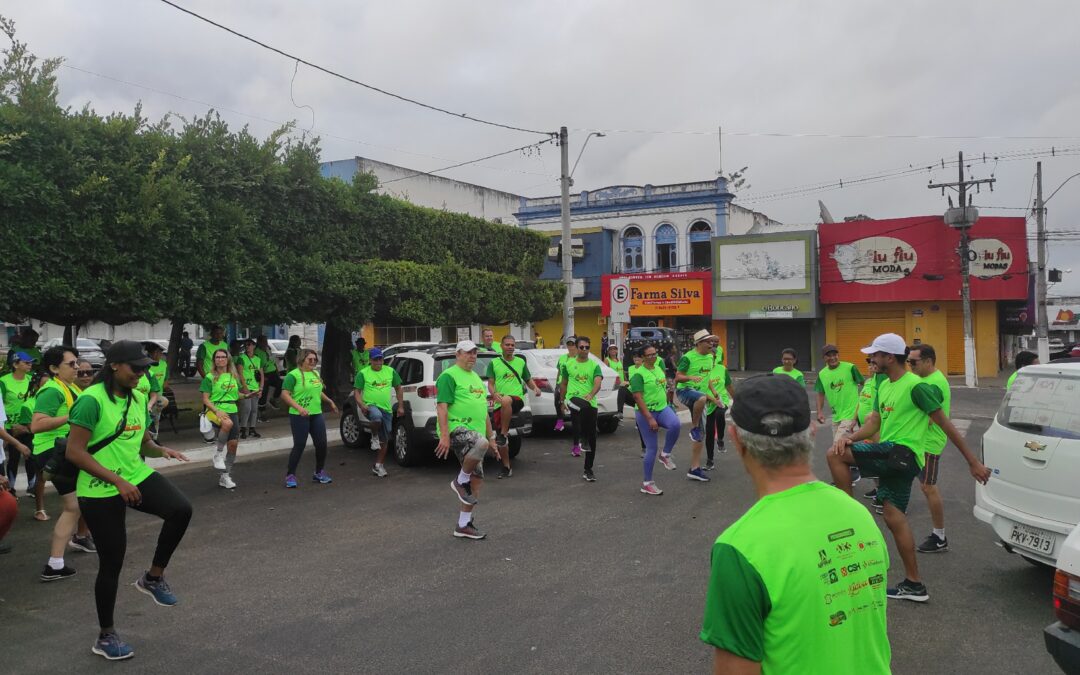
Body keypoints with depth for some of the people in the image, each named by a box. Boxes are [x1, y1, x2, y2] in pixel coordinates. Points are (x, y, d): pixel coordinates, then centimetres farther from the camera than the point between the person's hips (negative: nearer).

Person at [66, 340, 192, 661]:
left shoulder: (138, 398, 6)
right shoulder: (92, 400, -18)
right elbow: (74, 452, -22)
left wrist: (161, 450, -6)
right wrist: (117, 481, -26)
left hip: (137, 477, 6)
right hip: (101, 492, -6)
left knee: (181, 508, -20)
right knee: (112, 563, 2)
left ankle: (153, 577, 3)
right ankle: (106, 636, 23)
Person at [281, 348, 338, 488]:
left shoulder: (316, 374, 14)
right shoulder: (293, 375, -10)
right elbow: (284, 394, -16)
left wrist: (330, 401, 28)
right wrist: (299, 408, -26)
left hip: (317, 414, 7)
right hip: (299, 417, -7)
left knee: (321, 444, 7)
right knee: (299, 446, -5)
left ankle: (319, 472, 24)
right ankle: (290, 476, 7)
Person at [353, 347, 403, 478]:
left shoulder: (390, 371, 7)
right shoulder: (363, 373, -2)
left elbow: (399, 388, 14)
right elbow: (356, 391, -2)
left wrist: (401, 406, 8)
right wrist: (361, 405, -19)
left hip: (387, 409, 4)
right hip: (371, 406, -4)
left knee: (384, 440, 8)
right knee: (377, 416, -41)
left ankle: (379, 465, 22)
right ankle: (374, 437, -12)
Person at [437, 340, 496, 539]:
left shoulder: (475, 378, 23)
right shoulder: (449, 376, -5)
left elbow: (484, 411, 26)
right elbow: (442, 406, -14)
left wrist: (491, 438, 23)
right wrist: (444, 436, -24)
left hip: (474, 433, 9)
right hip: (457, 428, -9)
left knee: (477, 480, 5)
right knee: (481, 443, -38)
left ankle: (464, 525, 13)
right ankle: (460, 481, -14)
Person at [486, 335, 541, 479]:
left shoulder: (521, 362, 12)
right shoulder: (493, 363, 7)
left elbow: (528, 380, 20)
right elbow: (490, 383, 2)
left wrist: (535, 388, -1)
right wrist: (494, 394, -19)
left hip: (517, 399, -1)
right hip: (499, 404, 1)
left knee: (506, 401, -40)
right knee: (501, 442, 2)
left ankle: (503, 435, -26)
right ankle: (506, 468, 20)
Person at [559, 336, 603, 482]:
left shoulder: (594, 365, 6)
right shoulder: (568, 364, 9)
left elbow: (598, 383, -11)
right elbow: (563, 384, 20)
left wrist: (591, 394, -30)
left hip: (591, 403, 2)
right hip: (574, 398, -2)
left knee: (592, 437, 3)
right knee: (584, 407, -40)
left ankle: (588, 470, 16)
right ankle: (582, 439, -23)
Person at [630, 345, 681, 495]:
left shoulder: (659, 368, 9)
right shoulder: (638, 374, -14)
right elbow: (638, 398, -19)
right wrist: (650, 418, -23)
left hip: (662, 408, 6)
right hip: (646, 412, -6)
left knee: (675, 424, -28)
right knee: (651, 449, -3)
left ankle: (666, 454, -4)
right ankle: (647, 483, 12)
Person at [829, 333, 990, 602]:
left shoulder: (916, 386, -12)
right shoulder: (884, 386, 15)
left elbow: (945, 424, -9)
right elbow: (874, 423, 13)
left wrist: (973, 461, -7)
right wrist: (850, 437, -8)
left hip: (903, 453, -9)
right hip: (891, 457, 9)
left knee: (836, 455, -19)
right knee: (894, 516, 12)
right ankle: (914, 585, 20)